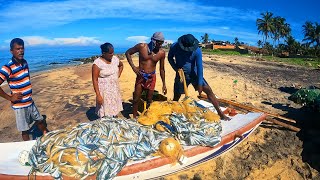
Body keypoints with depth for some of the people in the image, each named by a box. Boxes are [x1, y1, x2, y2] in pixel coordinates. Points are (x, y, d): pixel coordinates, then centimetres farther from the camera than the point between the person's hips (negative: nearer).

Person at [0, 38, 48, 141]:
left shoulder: (25, 63, 2)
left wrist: (29, 92, 10)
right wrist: (10, 98, -17)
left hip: (30, 102, 7)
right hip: (19, 106, -7)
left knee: (40, 121, 22)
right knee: (25, 130, 8)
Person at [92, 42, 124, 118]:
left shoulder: (115, 59, 0)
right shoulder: (97, 63, -18)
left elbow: (121, 65, 23)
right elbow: (95, 80, -17)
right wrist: (98, 95, -21)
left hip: (115, 88, 6)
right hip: (104, 90, -6)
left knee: (115, 108, 16)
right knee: (105, 112, -1)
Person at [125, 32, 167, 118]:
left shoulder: (162, 53, -5)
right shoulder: (142, 46, -12)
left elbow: (162, 69, 4)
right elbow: (128, 53, 0)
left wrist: (164, 84, 6)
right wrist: (133, 67, -11)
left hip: (151, 77, 2)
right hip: (140, 76, -1)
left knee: (149, 100, 11)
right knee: (136, 99, 5)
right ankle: (134, 117, 23)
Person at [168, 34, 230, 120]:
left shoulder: (197, 50, -20)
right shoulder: (174, 47, -15)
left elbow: (199, 67, -20)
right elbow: (170, 58, 3)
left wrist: (200, 84, -21)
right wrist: (176, 69, -14)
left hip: (194, 74, -1)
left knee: (208, 90, -9)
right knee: (176, 98, 5)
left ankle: (220, 113, -1)